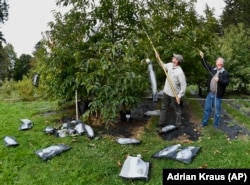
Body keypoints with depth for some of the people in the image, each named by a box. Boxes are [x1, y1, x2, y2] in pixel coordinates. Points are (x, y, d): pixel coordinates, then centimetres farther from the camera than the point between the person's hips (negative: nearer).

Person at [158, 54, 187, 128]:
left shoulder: (180, 72, -24)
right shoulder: (170, 65, -1)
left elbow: (183, 85, -23)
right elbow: (163, 66, 21)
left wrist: (179, 96, -23)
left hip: (174, 95, -8)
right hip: (166, 92, 8)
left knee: (177, 110, 12)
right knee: (163, 108, 18)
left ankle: (178, 124, 27)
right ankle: (162, 122, 33)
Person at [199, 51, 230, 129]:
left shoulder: (225, 73, -8)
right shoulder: (213, 69, 8)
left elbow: (226, 82, -14)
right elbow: (206, 65, 17)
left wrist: (219, 80, -28)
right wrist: (202, 58, 9)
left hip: (217, 95, -5)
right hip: (210, 93, 5)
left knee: (217, 111, 7)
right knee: (207, 108, 13)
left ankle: (216, 124, 23)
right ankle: (204, 122, 26)